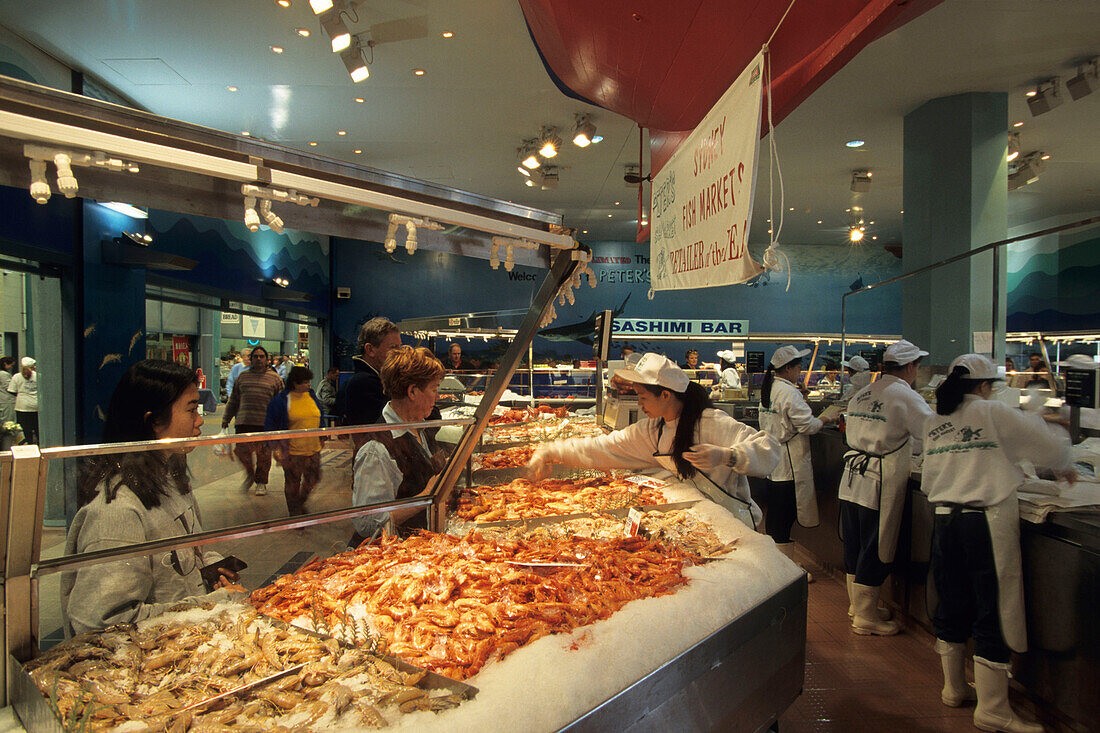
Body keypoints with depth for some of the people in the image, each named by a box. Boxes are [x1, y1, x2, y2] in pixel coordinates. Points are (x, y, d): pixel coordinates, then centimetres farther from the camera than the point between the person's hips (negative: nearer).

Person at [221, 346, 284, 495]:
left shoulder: (274, 378, 7)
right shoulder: (243, 376, 14)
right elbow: (233, 400, 20)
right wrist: (226, 418, 17)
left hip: (265, 423, -2)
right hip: (244, 422, 2)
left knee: (263, 455, 3)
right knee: (241, 450, -1)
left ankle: (261, 482, 20)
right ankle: (249, 475, 26)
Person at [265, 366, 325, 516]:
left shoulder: (312, 396, 7)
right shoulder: (281, 400, -9)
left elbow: (319, 418, 21)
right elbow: (270, 425, -6)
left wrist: (320, 439, 22)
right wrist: (276, 447, -10)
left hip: (313, 448, 5)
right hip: (292, 450, -5)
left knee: (313, 478, 11)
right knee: (293, 482, 6)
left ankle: (300, 503, 37)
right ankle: (294, 513, 22)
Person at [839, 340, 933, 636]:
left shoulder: (862, 394, 11)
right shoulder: (906, 397, -11)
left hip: (852, 479, 7)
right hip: (882, 483, -7)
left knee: (854, 544, 17)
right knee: (877, 548, 4)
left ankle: (856, 603, 33)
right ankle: (866, 617, 14)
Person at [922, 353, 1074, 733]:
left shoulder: (933, 423, 9)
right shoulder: (993, 413, -5)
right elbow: (1049, 446, 1)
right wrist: (1064, 467, 25)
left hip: (944, 519, 5)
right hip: (986, 522, -5)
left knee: (951, 605, 16)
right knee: (994, 611, 3)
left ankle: (954, 688, 31)